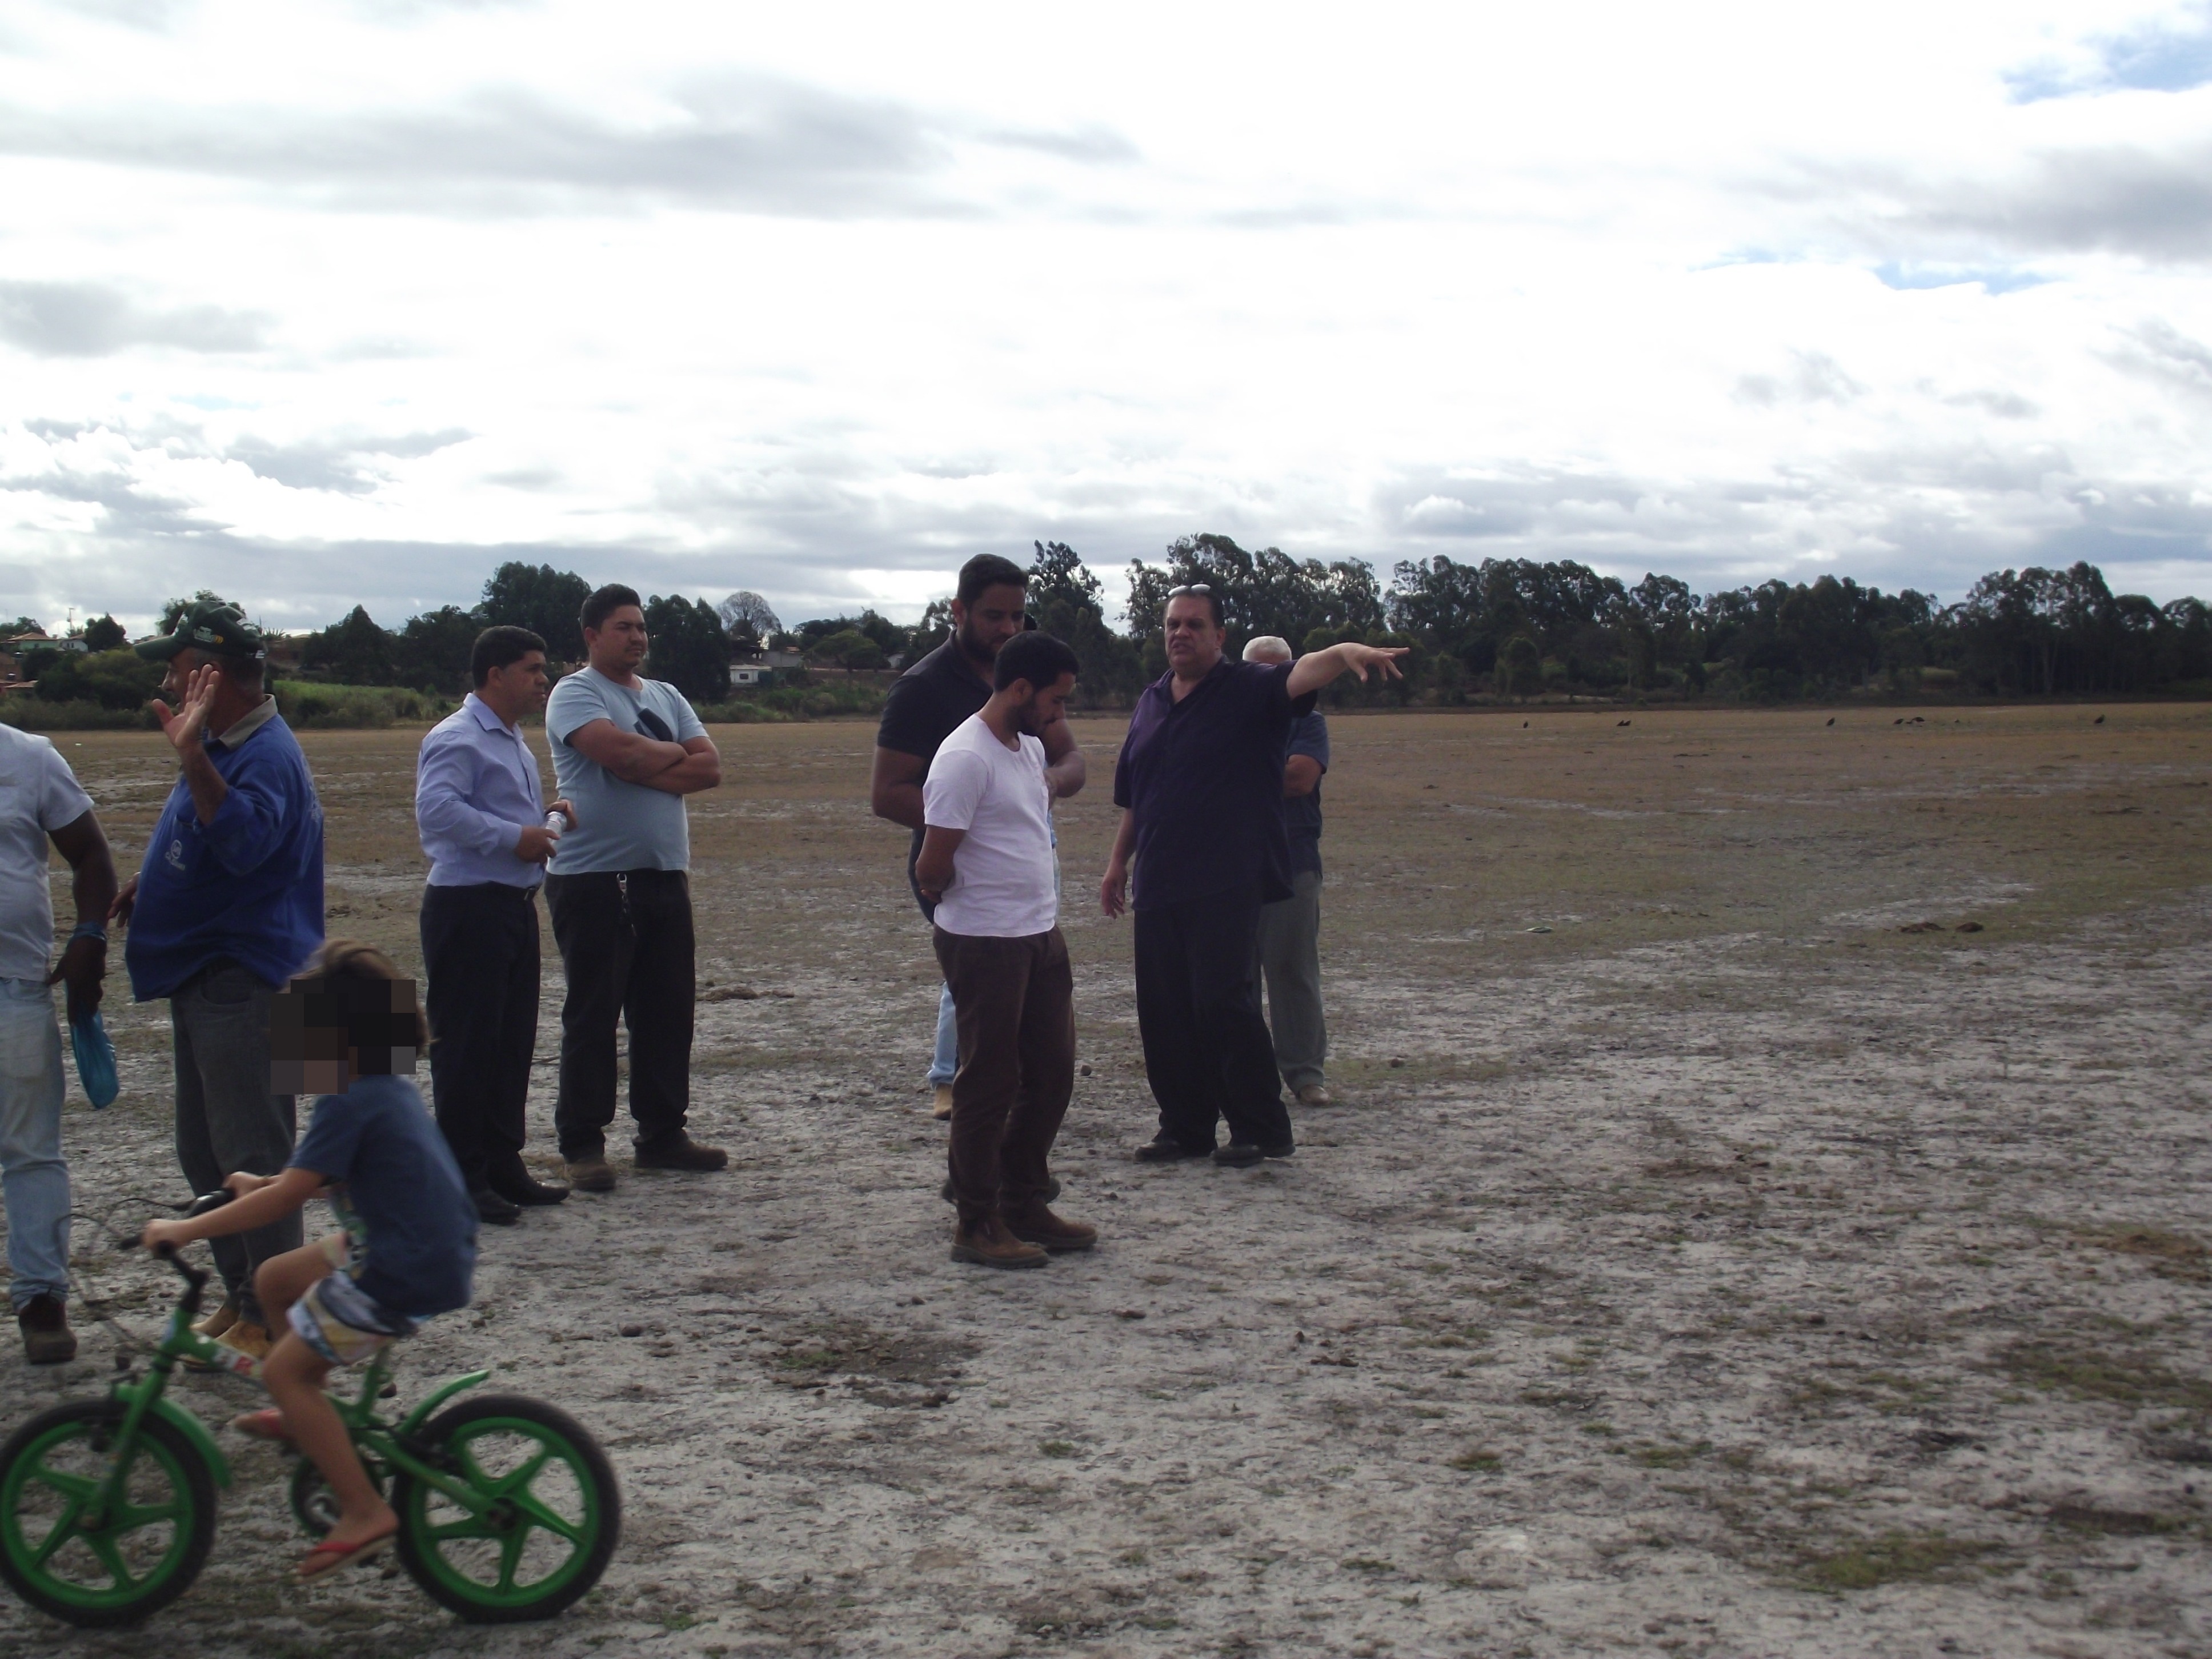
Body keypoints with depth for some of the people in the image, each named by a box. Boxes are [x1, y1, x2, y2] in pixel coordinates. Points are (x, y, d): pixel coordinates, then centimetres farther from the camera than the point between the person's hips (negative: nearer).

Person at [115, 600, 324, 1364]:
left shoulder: (267, 755, -18)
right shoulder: (222, 747, 14)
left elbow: (244, 843, -37)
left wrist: (190, 754, -43)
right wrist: (149, 884, 13)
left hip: (244, 980, -11)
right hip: (207, 978, 11)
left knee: (251, 1156, -5)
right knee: (205, 1154, 16)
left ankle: (272, 1319, 4)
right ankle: (241, 1297, 27)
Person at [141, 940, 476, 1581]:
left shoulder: (350, 1105, -17)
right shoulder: (392, 1090, 12)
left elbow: (288, 1197, -20)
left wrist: (184, 1230, -14)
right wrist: (263, 1182, 27)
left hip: (401, 1280, -10)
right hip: (441, 1257, 10)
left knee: (284, 1370, -1)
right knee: (274, 1281, 21)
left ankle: (364, 1511, -1)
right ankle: (313, 1418, 35)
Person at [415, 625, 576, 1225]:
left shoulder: (515, 741, 19)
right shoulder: (457, 739, -13)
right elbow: (437, 810, -27)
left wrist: (546, 814, 12)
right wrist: (515, 836, -24)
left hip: (515, 904, 10)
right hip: (468, 906, -10)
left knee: (514, 1040, 13)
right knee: (466, 1045, -5)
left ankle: (503, 1164, 23)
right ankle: (462, 1180, -1)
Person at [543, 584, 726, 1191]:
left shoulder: (666, 697, 17)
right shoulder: (574, 695, -4)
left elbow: (710, 768, 5)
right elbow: (619, 752, -22)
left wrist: (645, 768, -10)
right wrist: (676, 757, -3)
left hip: (665, 876, 6)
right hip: (594, 878, -6)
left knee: (669, 1010, 9)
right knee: (592, 1016, -1)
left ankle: (664, 1135, 19)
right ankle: (582, 1143, 5)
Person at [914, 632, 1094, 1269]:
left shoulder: (1031, 748, 11)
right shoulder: (966, 758, -18)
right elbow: (932, 868, -17)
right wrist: (942, 895, 3)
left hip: (1042, 936, 9)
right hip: (983, 945, -9)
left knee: (1052, 1075, 13)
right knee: (989, 1084, -1)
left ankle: (1025, 1207, 25)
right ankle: (977, 1225, 9)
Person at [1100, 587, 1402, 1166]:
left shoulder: (1249, 689, -2)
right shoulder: (1151, 702, 17)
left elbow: (1303, 673, -23)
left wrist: (1347, 653, -43)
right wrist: (1119, 863, 23)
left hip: (1227, 885, -6)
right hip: (1158, 884, 6)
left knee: (1224, 1003, -10)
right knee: (1163, 1012, 7)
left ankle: (1261, 1129, 1)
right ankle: (1185, 1128, 18)